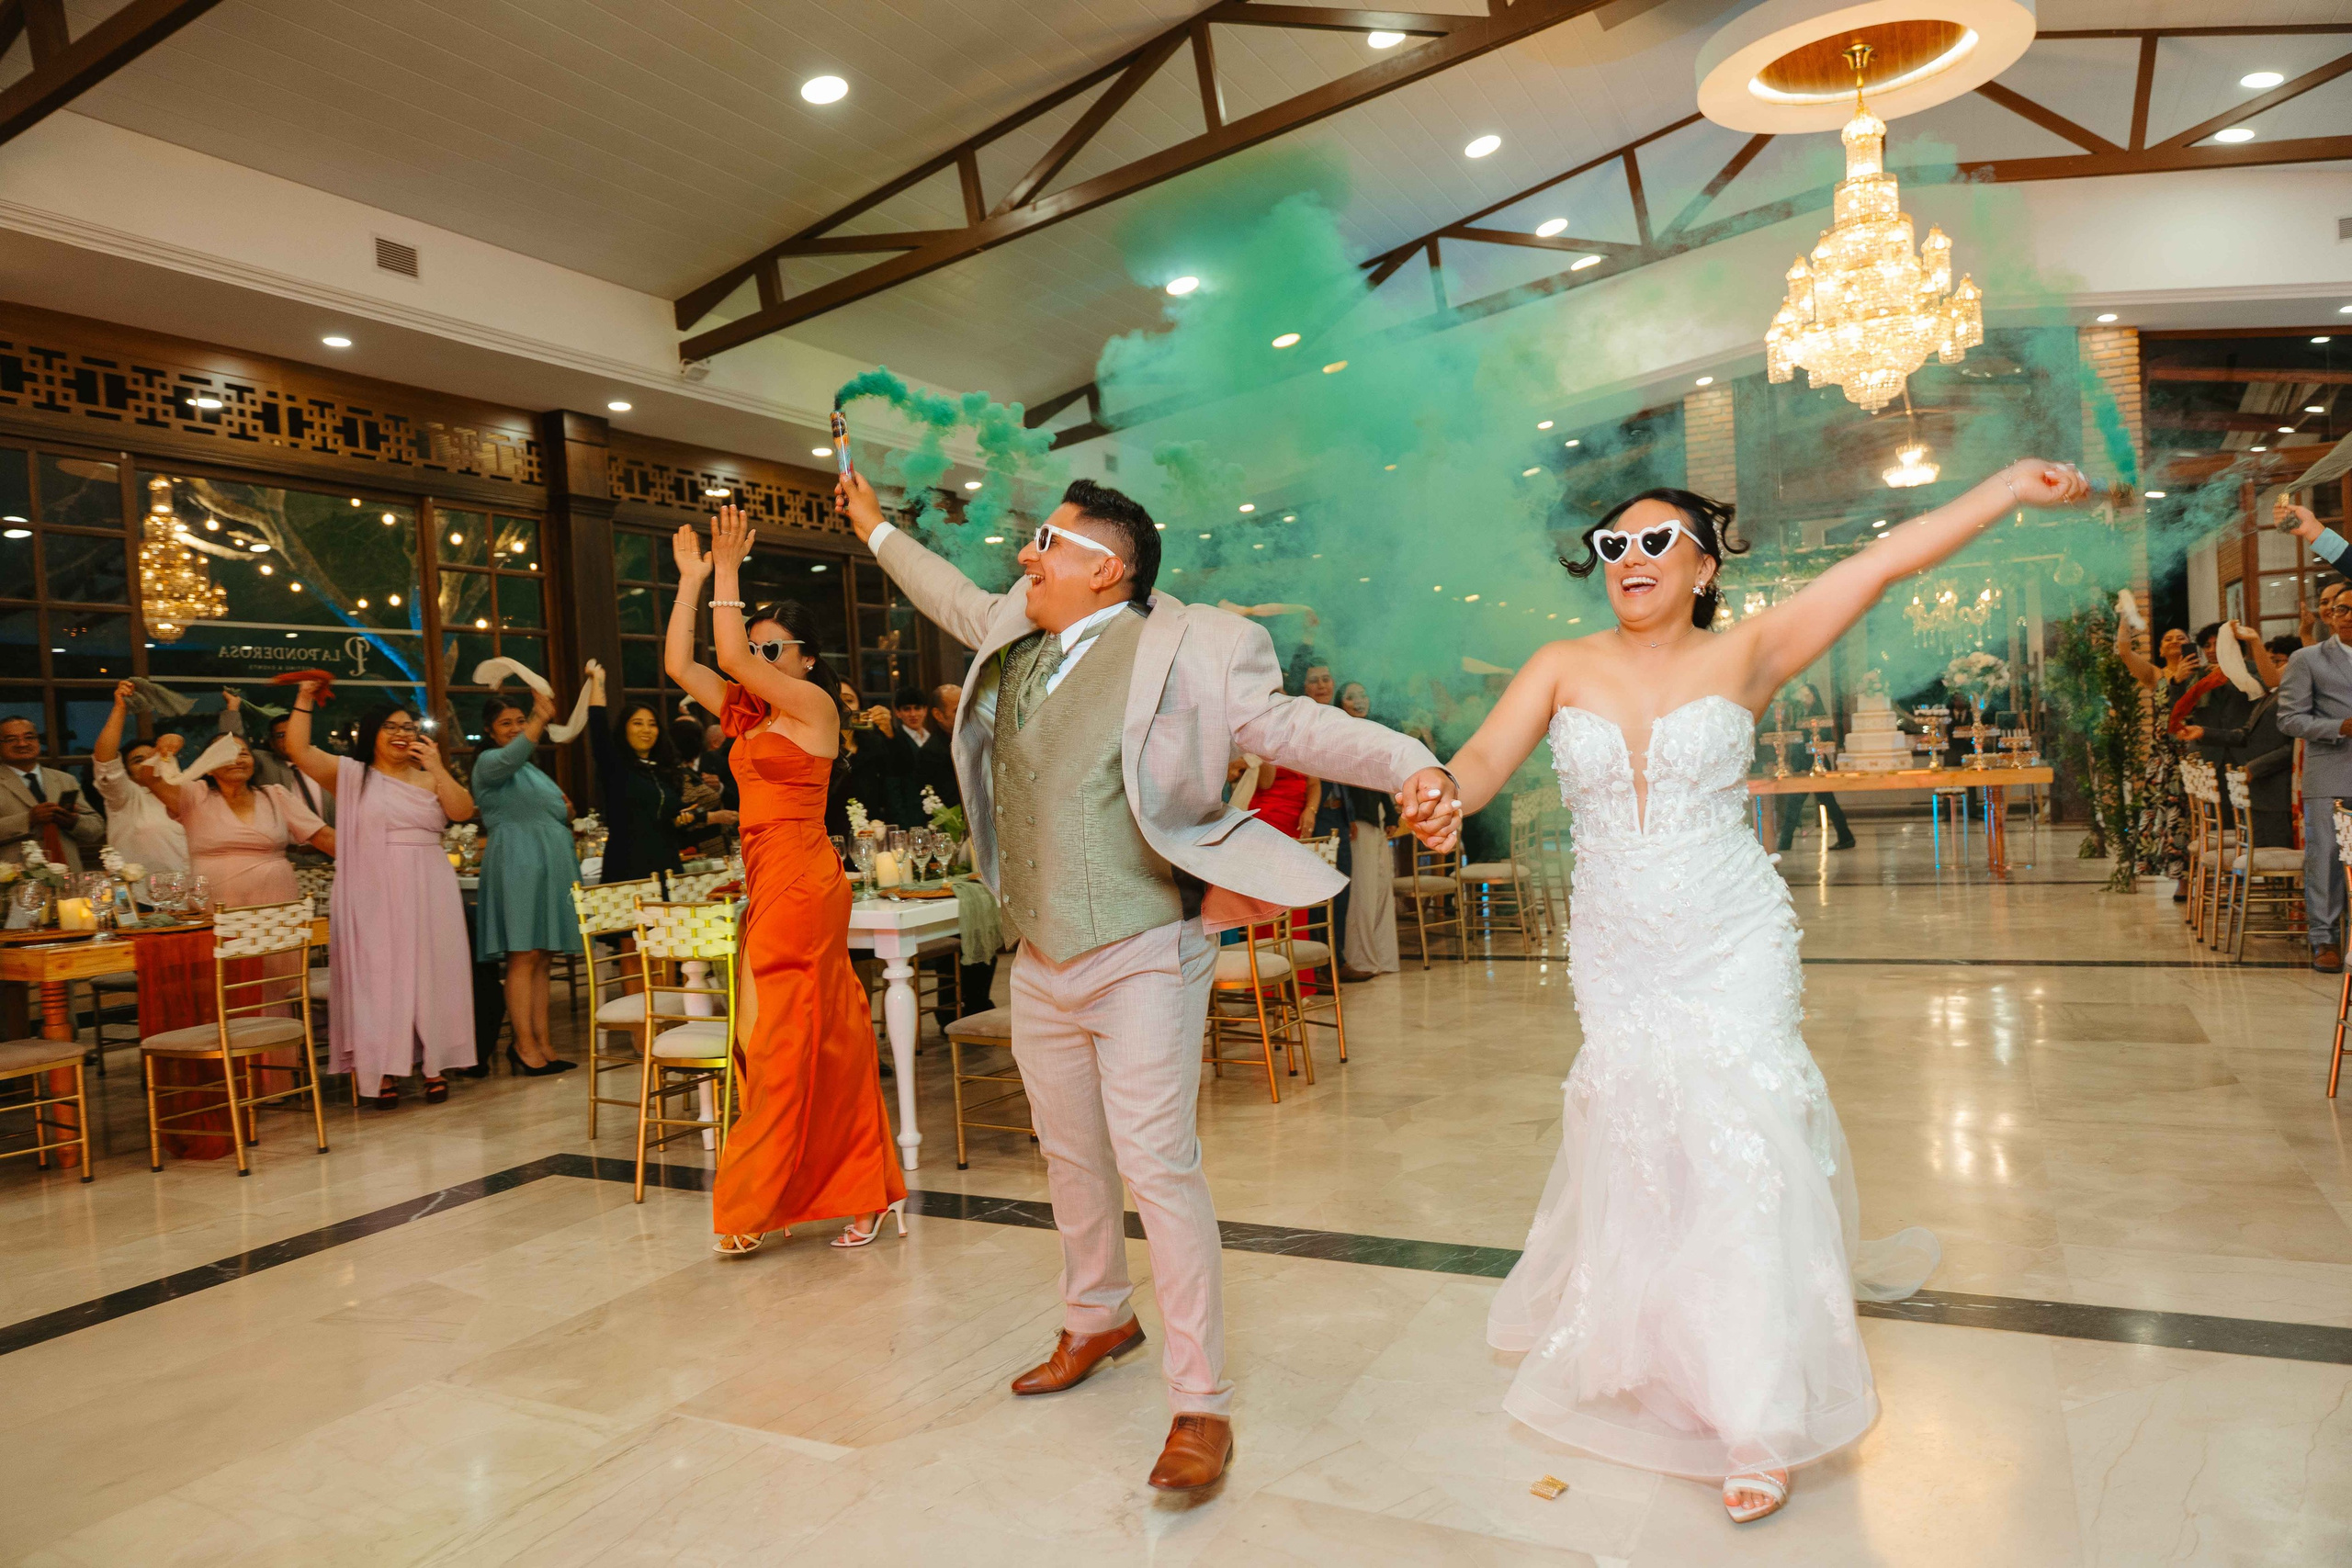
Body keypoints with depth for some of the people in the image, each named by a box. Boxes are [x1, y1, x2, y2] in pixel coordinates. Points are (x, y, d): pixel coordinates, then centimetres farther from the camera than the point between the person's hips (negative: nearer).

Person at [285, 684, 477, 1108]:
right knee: (378, 976, -1)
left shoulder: (429, 778, 12)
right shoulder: (350, 774, 7)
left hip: (427, 893, 2)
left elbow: (463, 812, -3)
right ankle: (383, 1071, 3)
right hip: (373, 894, -2)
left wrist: (437, 768, -10)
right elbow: (298, 748, -3)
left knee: (429, 975, 3)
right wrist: (305, 699, -10)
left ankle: (433, 1065, 9)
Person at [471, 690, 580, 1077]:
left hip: (549, 864, 8)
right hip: (517, 864, -8)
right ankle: (525, 1045, -7)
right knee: (524, 956, -10)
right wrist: (541, 719, -35)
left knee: (543, 960, 6)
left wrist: (566, 813, 9)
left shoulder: (533, 770, 24)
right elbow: (510, 756, -26)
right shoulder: (489, 763, -1)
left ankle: (543, 1043, 8)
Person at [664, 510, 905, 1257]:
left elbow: (731, 655, -15)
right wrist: (691, 580, 14)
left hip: (800, 882, -8)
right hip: (767, 884, 8)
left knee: (781, 1039, -1)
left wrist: (727, 571, -7)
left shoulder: (815, 705, -5)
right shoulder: (747, 713, 15)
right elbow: (679, 664, 14)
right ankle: (871, 1189, 18)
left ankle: (753, 1204, 9)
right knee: (827, 1038, 10)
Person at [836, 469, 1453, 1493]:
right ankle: (1096, 1320, 43)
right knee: (1070, 1156, 20)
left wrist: (1410, 765, -32)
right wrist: (876, 529, 40)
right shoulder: (1016, 642, 9)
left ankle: (1201, 1405, 6)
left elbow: (1291, 725, -17)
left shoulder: (1175, 653, -12)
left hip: (1141, 958, -7)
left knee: (1157, 1166, -8)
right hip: (1041, 965, 7)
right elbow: (961, 601, 29)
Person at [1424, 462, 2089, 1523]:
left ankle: (1759, 1423, 15)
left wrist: (2013, 486, -15)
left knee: (1739, 1153, -2)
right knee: (1630, 1154, 13)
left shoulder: (1744, 655, -4)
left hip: (1732, 953, -2)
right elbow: (1485, 759, -13)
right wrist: (1441, 796, -35)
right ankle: (1632, 1346, 41)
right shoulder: (1564, 669, -1)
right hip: (1616, 959, 2)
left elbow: (1884, 561, -8)